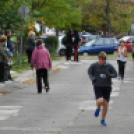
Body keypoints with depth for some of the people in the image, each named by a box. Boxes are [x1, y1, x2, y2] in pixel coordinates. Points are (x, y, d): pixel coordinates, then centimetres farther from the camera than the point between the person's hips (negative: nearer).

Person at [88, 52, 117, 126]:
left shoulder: (109, 66, -4)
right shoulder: (94, 65, -5)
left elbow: (115, 74, 3)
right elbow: (89, 72, 12)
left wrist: (109, 75, -18)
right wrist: (92, 78, -6)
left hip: (107, 87, 2)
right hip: (97, 86, -2)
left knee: (106, 103, 4)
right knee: (100, 101, -22)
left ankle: (103, 120, 22)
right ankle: (98, 109, 16)